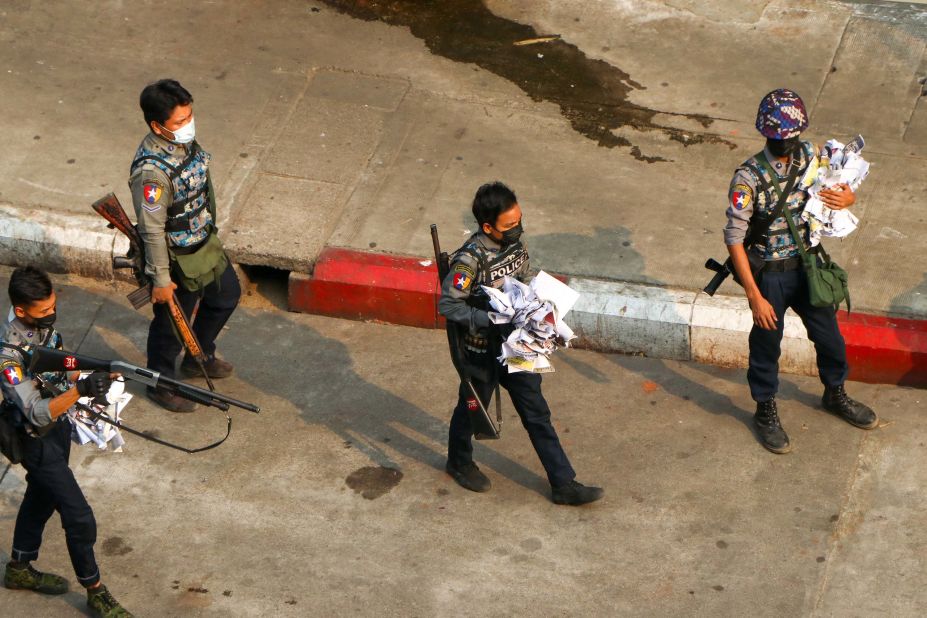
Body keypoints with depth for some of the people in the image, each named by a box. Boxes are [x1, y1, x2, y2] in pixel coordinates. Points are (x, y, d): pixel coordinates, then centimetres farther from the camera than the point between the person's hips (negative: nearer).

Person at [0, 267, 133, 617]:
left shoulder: (43, 323, -9)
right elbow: (37, 414, -37)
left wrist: (90, 380, -5)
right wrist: (80, 390, -50)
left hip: (59, 427, 8)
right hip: (38, 440, -8)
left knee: (40, 499, 25)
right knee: (79, 519, -3)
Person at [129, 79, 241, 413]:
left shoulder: (184, 141, -8)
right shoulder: (152, 170, -35)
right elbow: (152, 230, -27)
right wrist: (161, 279, -20)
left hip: (205, 242, 9)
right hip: (177, 259, -9)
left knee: (227, 295, 27)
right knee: (171, 323, 13)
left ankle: (198, 359, 50)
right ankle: (161, 384, 38)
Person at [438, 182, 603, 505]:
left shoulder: (516, 244, -6)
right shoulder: (470, 259, -28)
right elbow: (447, 304, -26)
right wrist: (490, 321, -30)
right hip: (481, 351, -6)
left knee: (537, 413, 10)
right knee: (471, 409, 18)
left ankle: (564, 484, 16)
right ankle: (459, 463, 46)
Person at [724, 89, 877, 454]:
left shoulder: (809, 157, -9)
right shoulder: (749, 177, -26)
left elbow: (847, 192, 6)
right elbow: (734, 238, -23)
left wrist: (845, 198, -22)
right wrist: (754, 296, -24)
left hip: (808, 264, 5)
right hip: (770, 274, -5)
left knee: (829, 335, 20)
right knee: (767, 344, 13)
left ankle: (835, 395, 47)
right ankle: (765, 412, 37)